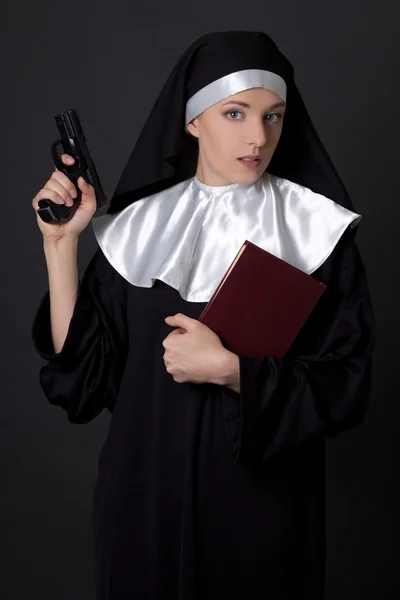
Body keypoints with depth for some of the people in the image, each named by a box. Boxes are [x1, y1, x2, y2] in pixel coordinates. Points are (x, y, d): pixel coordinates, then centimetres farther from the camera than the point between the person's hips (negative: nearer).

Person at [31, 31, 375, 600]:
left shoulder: (313, 230, -7)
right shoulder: (140, 226, -2)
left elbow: (344, 386, -9)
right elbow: (82, 365, -5)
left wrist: (228, 369, -21)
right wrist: (61, 242, -11)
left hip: (263, 496, -1)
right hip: (146, 490, 2)